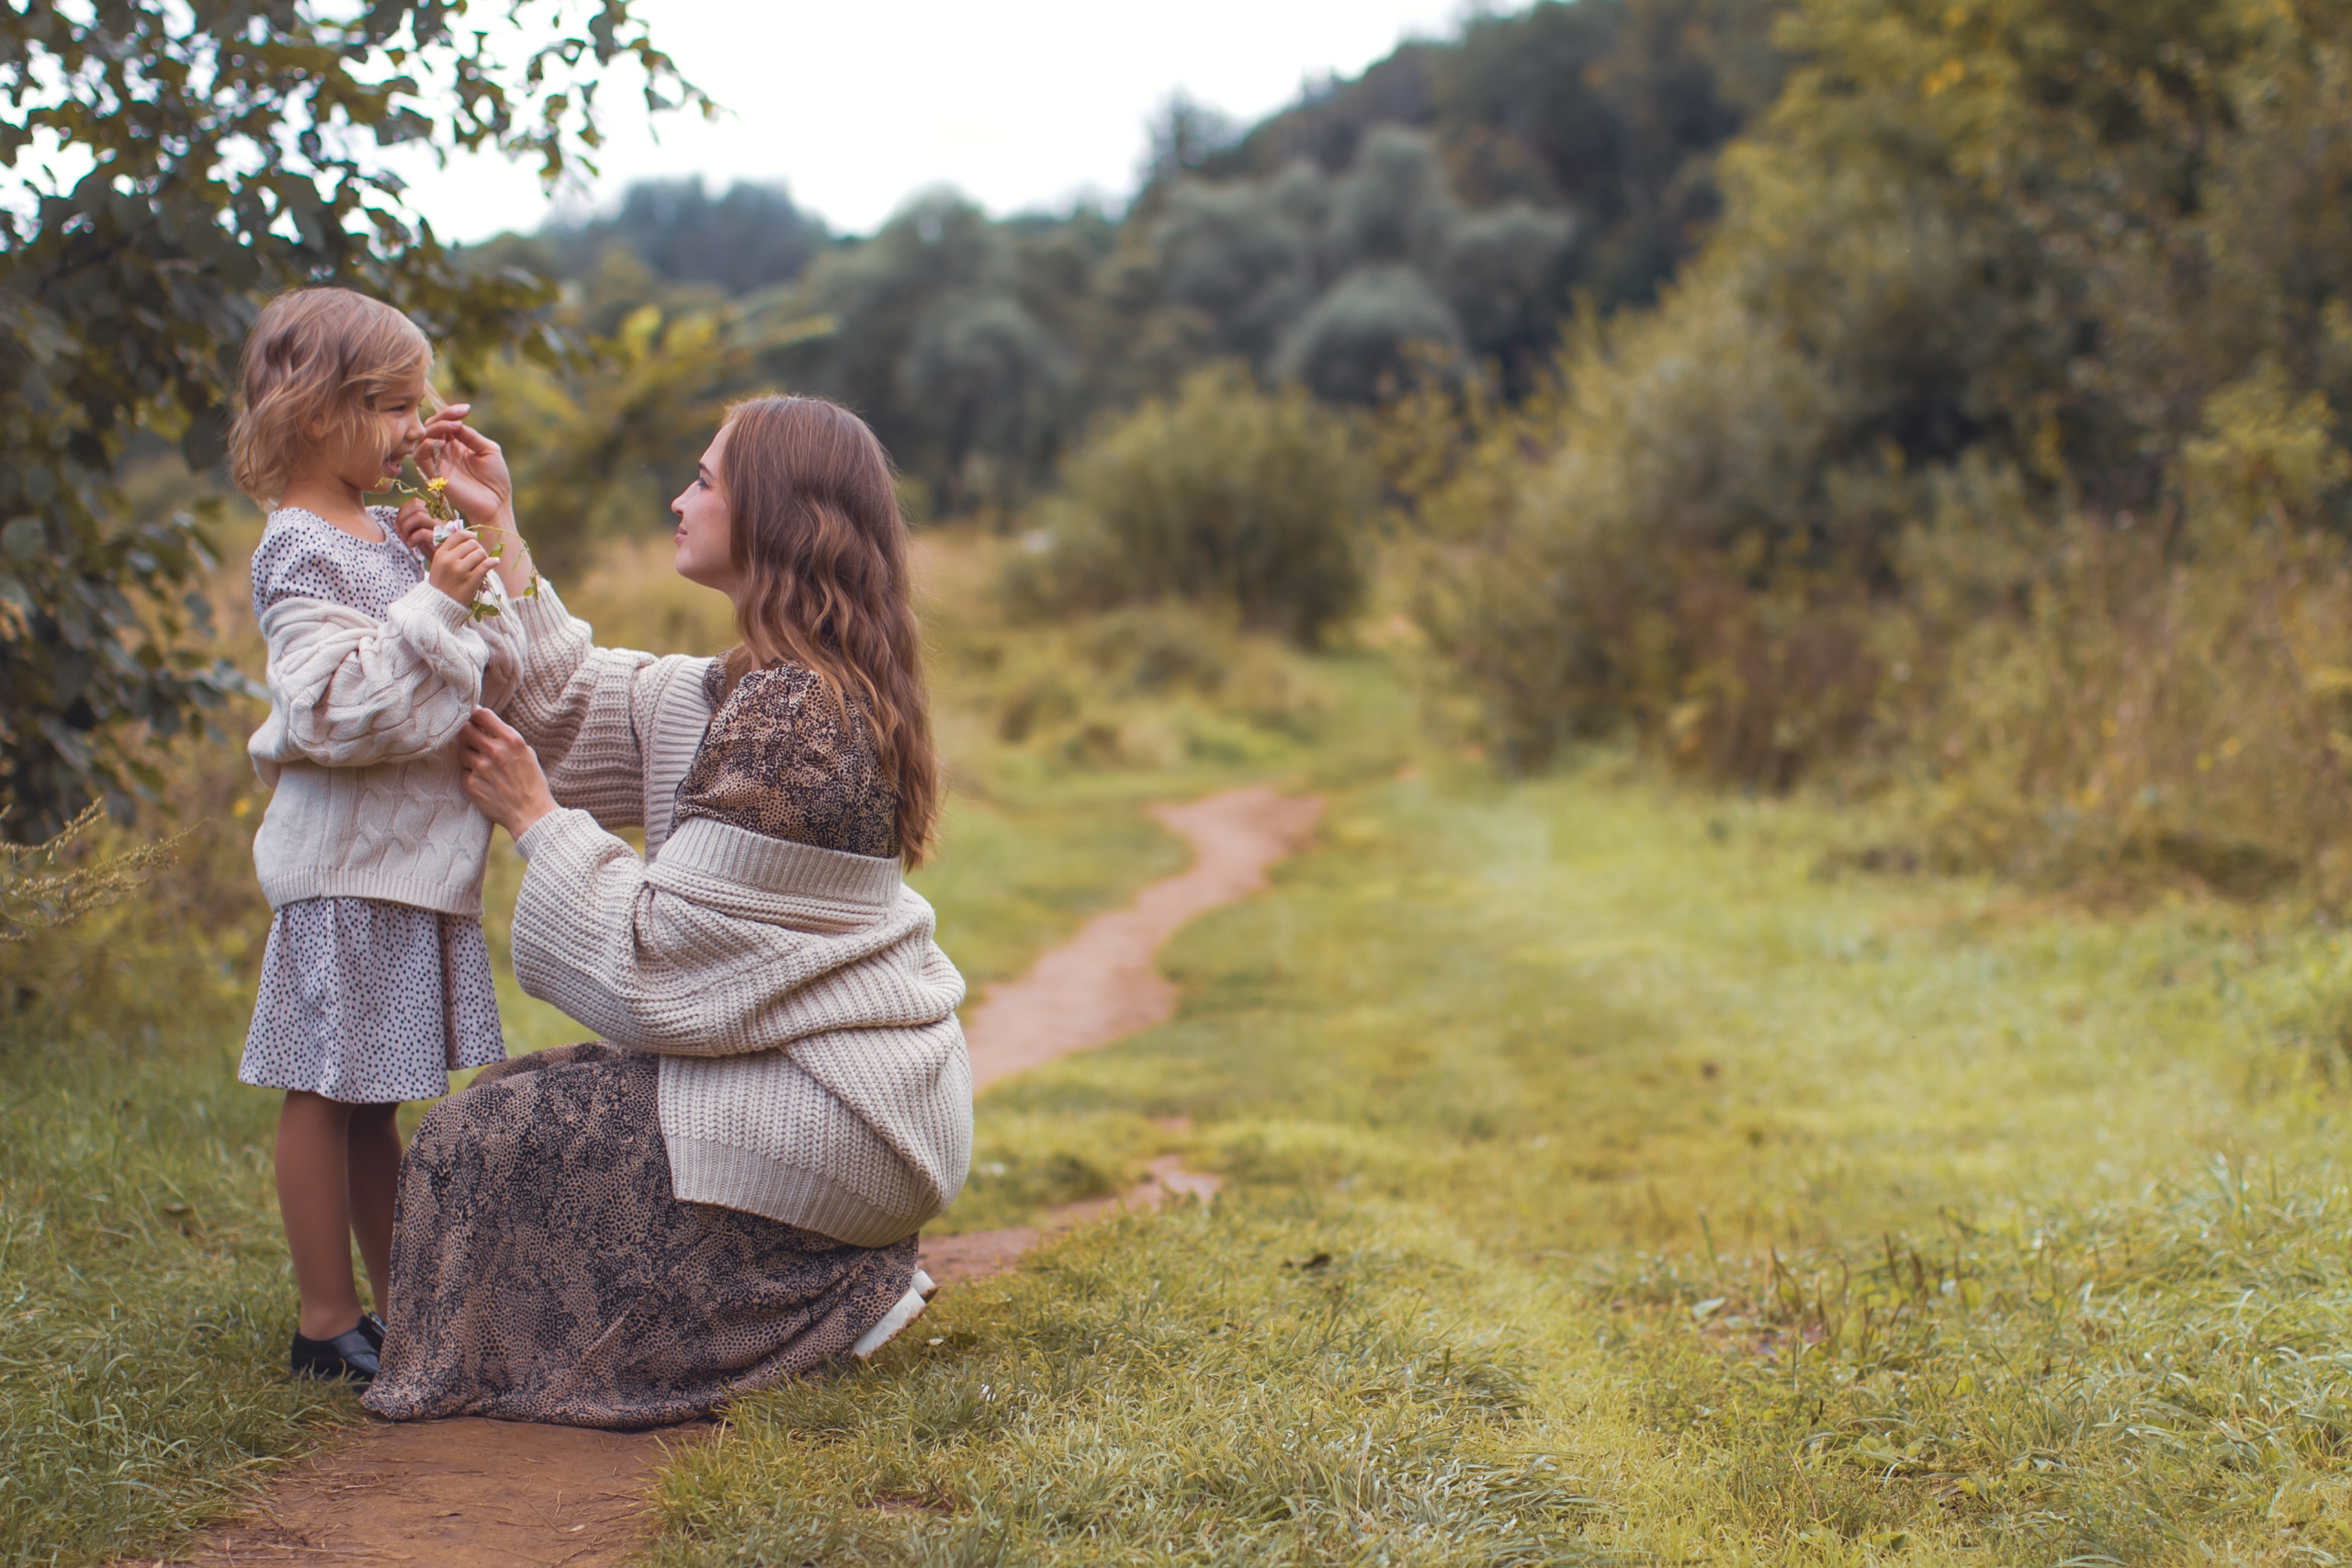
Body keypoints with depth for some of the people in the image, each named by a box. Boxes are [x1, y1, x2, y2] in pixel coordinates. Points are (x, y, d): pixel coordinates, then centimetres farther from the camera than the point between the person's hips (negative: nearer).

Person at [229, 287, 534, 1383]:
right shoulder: (301, 555, -14)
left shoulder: (378, 533, 14)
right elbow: (337, 706, -25)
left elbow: (439, 678, 27)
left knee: (373, 1094, 16)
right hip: (344, 863, -9)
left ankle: (396, 1302, 24)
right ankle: (325, 1321, 8)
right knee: (325, 1091, 0)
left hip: (410, 857, 9)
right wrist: (436, 607, -27)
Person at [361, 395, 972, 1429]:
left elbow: (655, 962, -22)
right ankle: (835, 1285, 13)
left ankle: (827, 1303, -2)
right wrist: (498, 531, 16)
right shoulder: (768, 688, 9)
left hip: (836, 1120, -10)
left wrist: (534, 818, -9)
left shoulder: (789, 719, -22)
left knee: (480, 1139, -8)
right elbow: (574, 710, 20)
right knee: (520, 1103, 20)